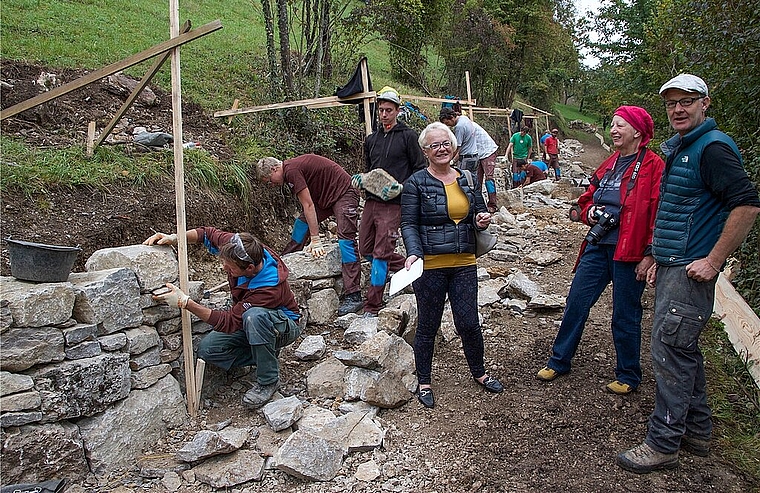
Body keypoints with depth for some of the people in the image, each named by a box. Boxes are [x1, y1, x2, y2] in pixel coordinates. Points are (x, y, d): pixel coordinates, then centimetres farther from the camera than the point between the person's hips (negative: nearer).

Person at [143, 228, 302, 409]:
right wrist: (174, 238, -15)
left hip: (285, 326, -7)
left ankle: (269, 380, -22)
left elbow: (228, 322, -34)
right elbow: (208, 234, 0)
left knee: (254, 316, -42)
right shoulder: (239, 248, -20)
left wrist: (185, 302, -36)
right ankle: (267, 356, 3)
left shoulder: (270, 287, -39)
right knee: (207, 349, -14)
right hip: (249, 324, 7)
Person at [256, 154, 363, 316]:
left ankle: (353, 296, -22)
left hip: (343, 192, -10)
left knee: (346, 239, -18)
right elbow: (308, 204, 12)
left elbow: (308, 206, -21)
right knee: (302, 223, 13)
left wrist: (315, 240, -18)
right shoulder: (291, 169, 10)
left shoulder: (292, 171, -19)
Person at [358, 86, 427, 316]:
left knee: (381, 252, -9)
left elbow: (420, 169, -2)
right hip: (371, 200, 7)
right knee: (365, 250, 10)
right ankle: (406, 266, 31)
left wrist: (402, 188, -15)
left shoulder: (408, 136, -1)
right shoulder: (371, 139, 17)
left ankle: (372, 306, -1)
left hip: (393, 203, -7)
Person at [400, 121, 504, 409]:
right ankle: (423, 382, 27)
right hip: (430, 267, -3)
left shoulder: (467, 179, 9)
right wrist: (414, 253, -24)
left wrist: (482, 221, -5)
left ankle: (479, 372, 34)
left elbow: (479, 213, 19)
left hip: (464, 265, 4)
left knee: (469, 323, 8)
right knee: (427, 326, 9)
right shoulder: (416, 183, -5)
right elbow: (408, 224, -8)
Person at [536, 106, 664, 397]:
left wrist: (650, 255, -17)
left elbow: (658, 215, -13)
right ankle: (559, 362, 25)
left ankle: (628, 376, 25)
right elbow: (586, 199, 24)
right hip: (597, 246, 7)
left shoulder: (653, 166, -8)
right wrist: (590, 212, 2)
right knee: (576, 304, 9)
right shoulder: (609, 164, 14)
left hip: (628, 253, -6)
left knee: (625, 317, 6)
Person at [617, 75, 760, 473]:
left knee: (670, 352, -6)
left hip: (690, 271, -10)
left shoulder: (713, 147, -13)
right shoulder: (678, 148, 17)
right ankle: (697, 432, 30)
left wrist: (713, 261, -21)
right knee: (684, 350, 16)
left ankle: (663, 444, 6)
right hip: (672, 266, 10)